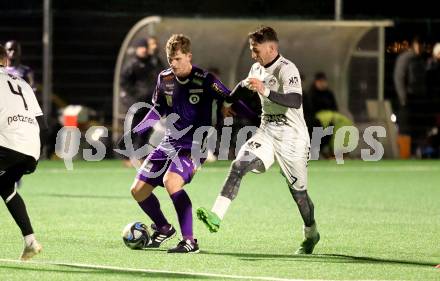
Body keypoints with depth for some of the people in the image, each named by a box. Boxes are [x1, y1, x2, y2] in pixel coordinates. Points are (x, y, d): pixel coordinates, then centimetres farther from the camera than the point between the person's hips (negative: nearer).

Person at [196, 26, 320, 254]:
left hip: (291, 138, -6)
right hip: (266, 133, 6)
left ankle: (311, 234, 30)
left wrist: (266, 92, -42)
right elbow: (244, 85, 31)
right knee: (239, 165, -19)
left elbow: (296, 101, -34)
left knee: (298, 191, 4)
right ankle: (216, 216, -31)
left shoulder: (287, 70, -18)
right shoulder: (257, 69, 8)